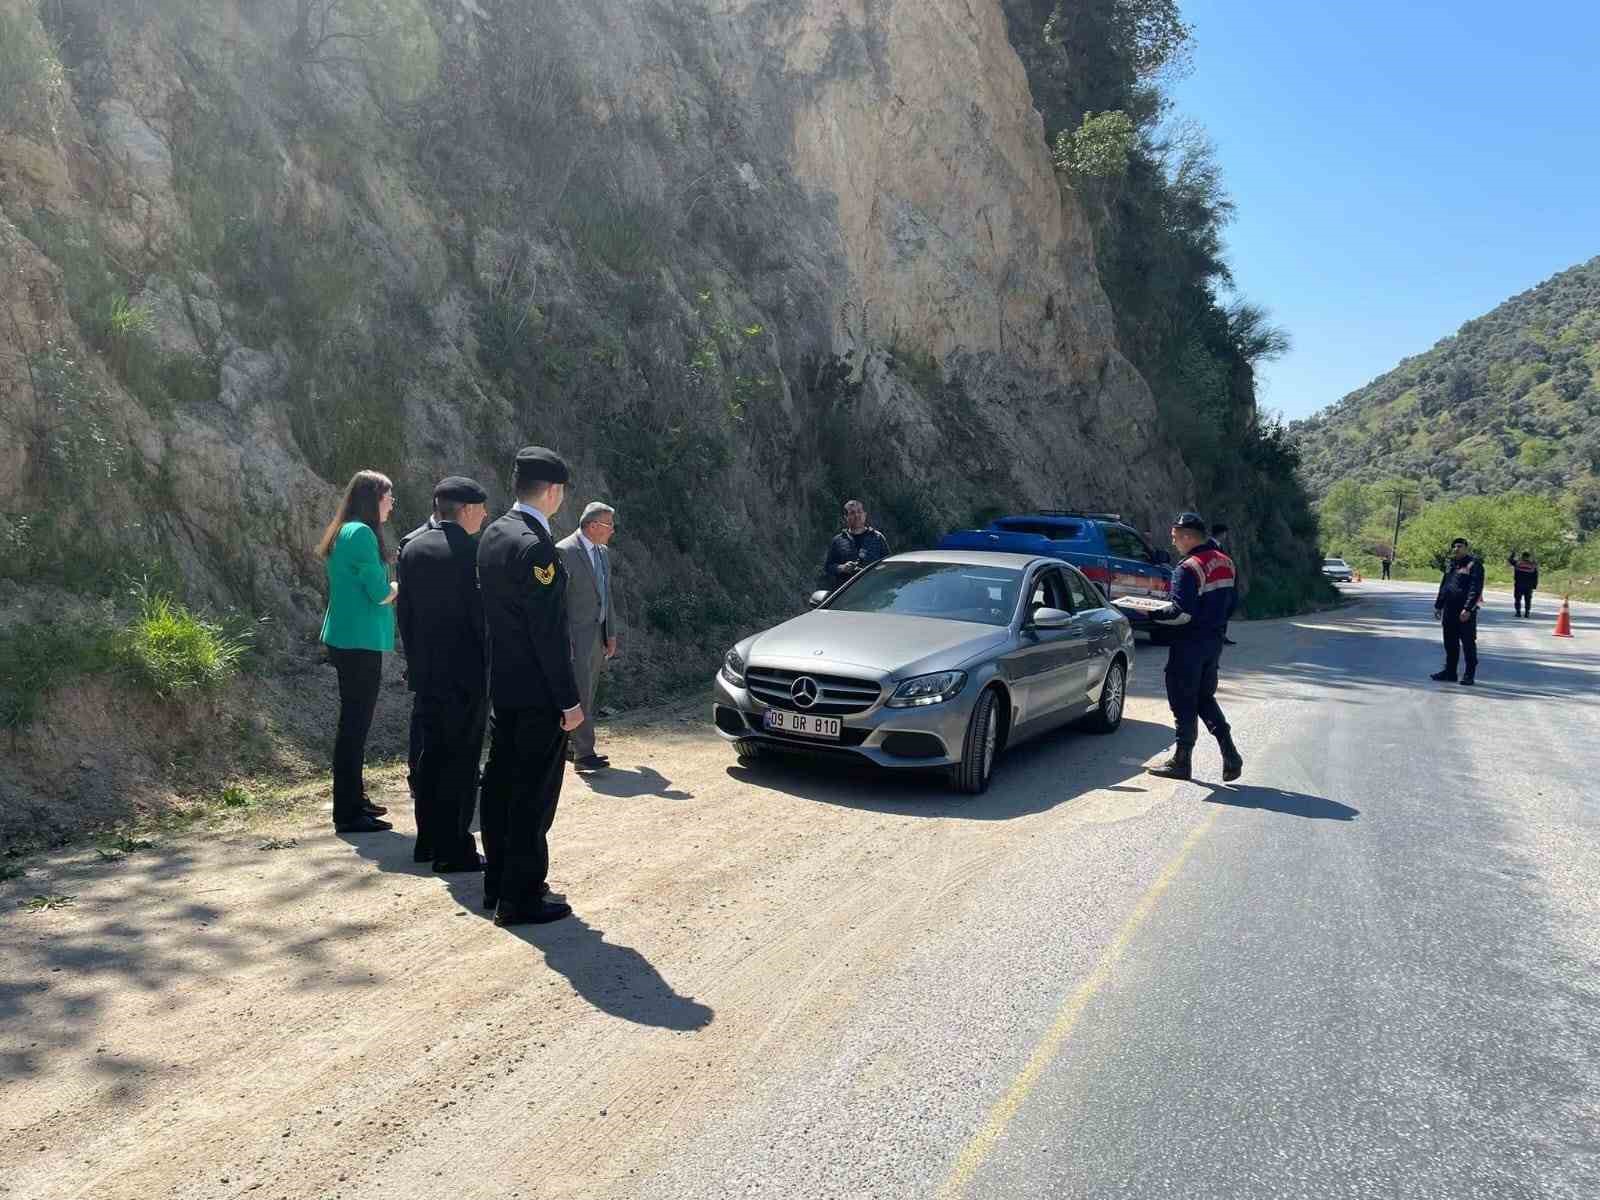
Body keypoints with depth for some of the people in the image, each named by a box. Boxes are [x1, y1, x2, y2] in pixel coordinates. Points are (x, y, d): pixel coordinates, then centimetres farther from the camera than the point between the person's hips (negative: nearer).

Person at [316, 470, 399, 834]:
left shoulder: (344, 532, 14)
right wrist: (401, 585, 1)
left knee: (354, 721, 17)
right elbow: (380, 593, -18)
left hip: (347, 639, 10)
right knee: (355, 723, -5)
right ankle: (348, 813, 1)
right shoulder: (362, 533, -16)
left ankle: (353, 800, 28)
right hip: (359, 642, -10)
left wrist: (390, 587, 8)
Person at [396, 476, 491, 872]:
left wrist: (414, 661, 16)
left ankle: (428, 841, 24)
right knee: (461, 761, 0)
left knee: (429, 758, 14)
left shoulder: (411, 548, 6)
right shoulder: (472, 551, -14)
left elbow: (403, 612, 9)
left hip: (424, 672, 7)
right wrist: (493, 666, -4)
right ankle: (454, 849, 6)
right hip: (466, 672, -7)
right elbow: (482, 614, -14)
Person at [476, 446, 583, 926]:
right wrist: (569, 700, -16)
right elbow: (547, 632, -21)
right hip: (536, 691, -9)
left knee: (500, 786, 17)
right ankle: (519, 898, 9)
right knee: (533, 796, 0)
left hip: (501, 685, 9)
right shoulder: (535, 546, -21)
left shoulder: (493, 533, 7)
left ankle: (497, 884, 30)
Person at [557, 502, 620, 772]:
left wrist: (611, 634, 16)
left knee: (587, 696, 13)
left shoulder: (603, 551, 13)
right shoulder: (565, 551, -13)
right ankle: (583, 753, -1)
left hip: (598, 635, 8)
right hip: (577, 636, -8)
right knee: (581, 696, -6)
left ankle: (570, 746, 23)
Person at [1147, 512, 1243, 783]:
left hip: (1189, 645, -8)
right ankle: (1230, 754, 11)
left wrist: (1152, 614, -11)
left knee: (1183, 703, 2)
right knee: (1205, 698, 19)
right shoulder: (1224, 562, 8)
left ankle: (1182, 762, 10)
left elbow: (1181, 613, -23)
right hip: (1214, 640, 8)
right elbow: (1230, 605, 15)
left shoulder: (1188, 569, -20)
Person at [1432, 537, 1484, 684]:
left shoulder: (1474, 564, -9)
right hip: (1449, 610, 7)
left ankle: (1470, 675, 7)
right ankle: (1450, 672, 20)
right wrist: (1438, 606, 17)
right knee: (1450, 643, 12)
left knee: (1468, 643, 0)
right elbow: (1443, 586, 21)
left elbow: (1476, 589, -16)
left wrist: (1468, 609, -22)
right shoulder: (1450, 564, 15)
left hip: (1465, 612, -7)